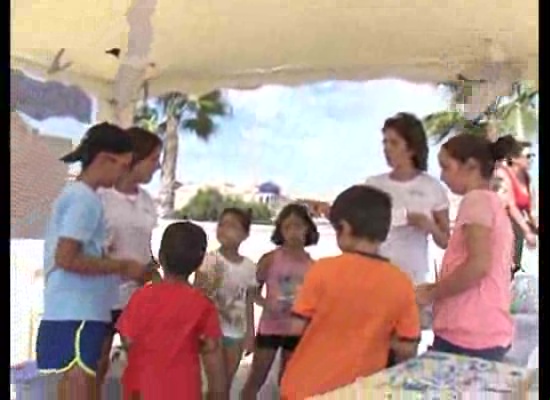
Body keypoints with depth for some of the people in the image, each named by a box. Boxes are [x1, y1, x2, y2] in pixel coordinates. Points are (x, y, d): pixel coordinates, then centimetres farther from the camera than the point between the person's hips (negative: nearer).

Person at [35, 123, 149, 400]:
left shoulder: (75, 194, 15)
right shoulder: (85, 199, -14)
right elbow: (66, 258, -22)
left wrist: (113, 265, 14)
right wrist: (121, 266, -14)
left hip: (77, 310, 10)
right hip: (78, 313, -10)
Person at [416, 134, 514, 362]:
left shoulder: (476, 200, -9)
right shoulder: (493, 202, 19)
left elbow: (479, 265, -20)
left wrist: (431, 293, -9)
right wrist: (437, 288, 15)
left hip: (469, 337, -9)